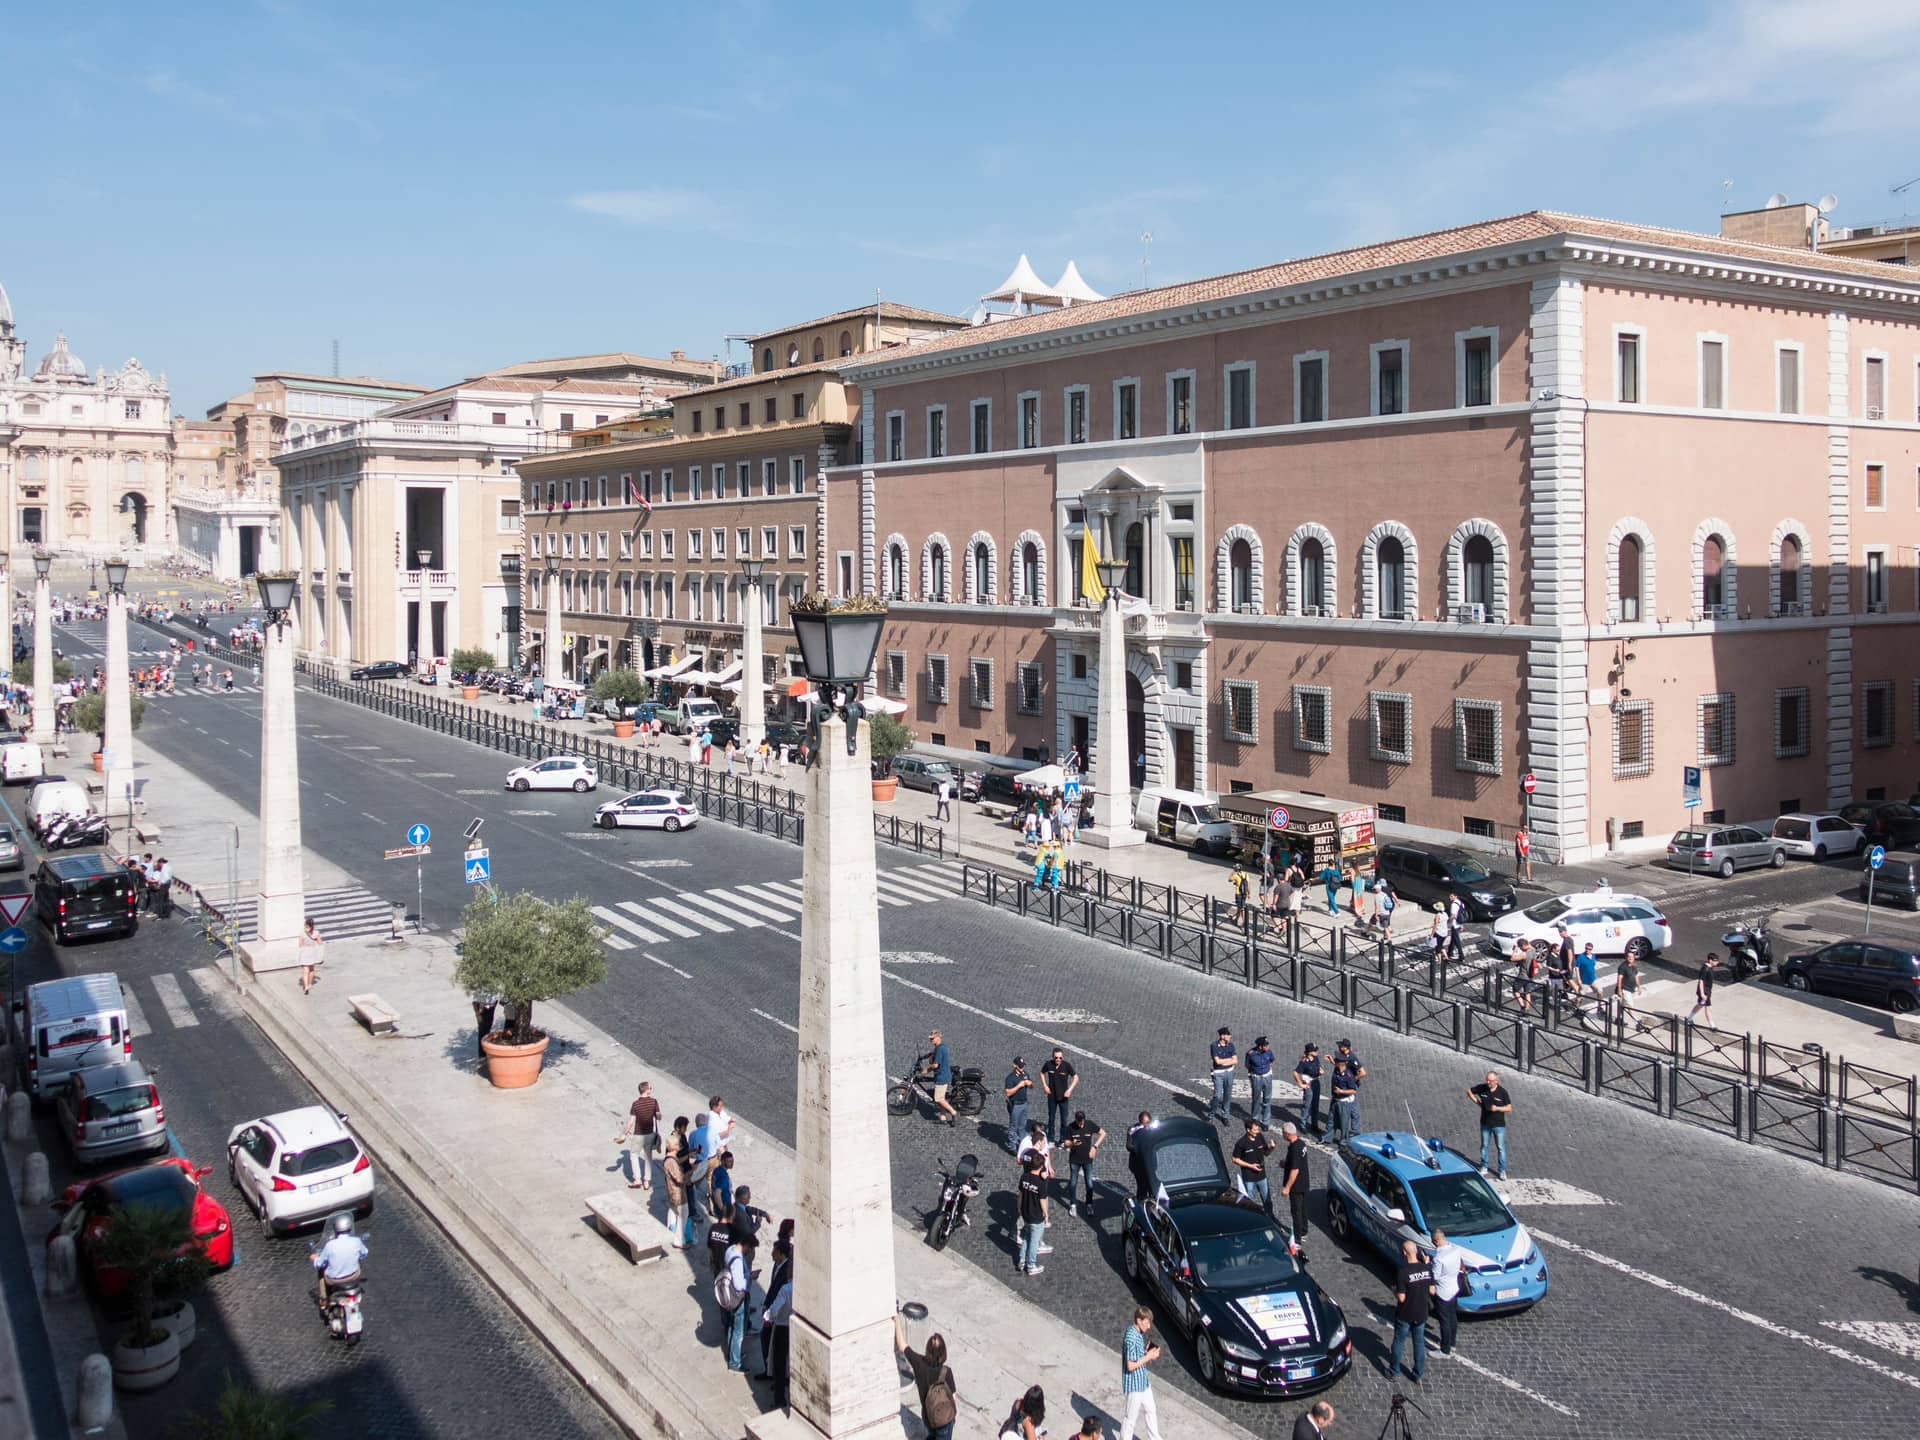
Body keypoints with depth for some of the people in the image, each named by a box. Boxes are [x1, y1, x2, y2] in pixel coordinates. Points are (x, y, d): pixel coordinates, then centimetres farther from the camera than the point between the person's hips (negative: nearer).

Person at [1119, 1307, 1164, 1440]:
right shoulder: (1131, 1338, -28)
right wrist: (1148, 1356, -20)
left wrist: (1148, 1353, -3)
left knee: (1150, 1411, 22)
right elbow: (1130, 1366, -27)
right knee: (1131, 1417, 6)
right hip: (1134, 1384, -10)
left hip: (1143, 1381, 10)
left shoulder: (1139, 1333, 2)